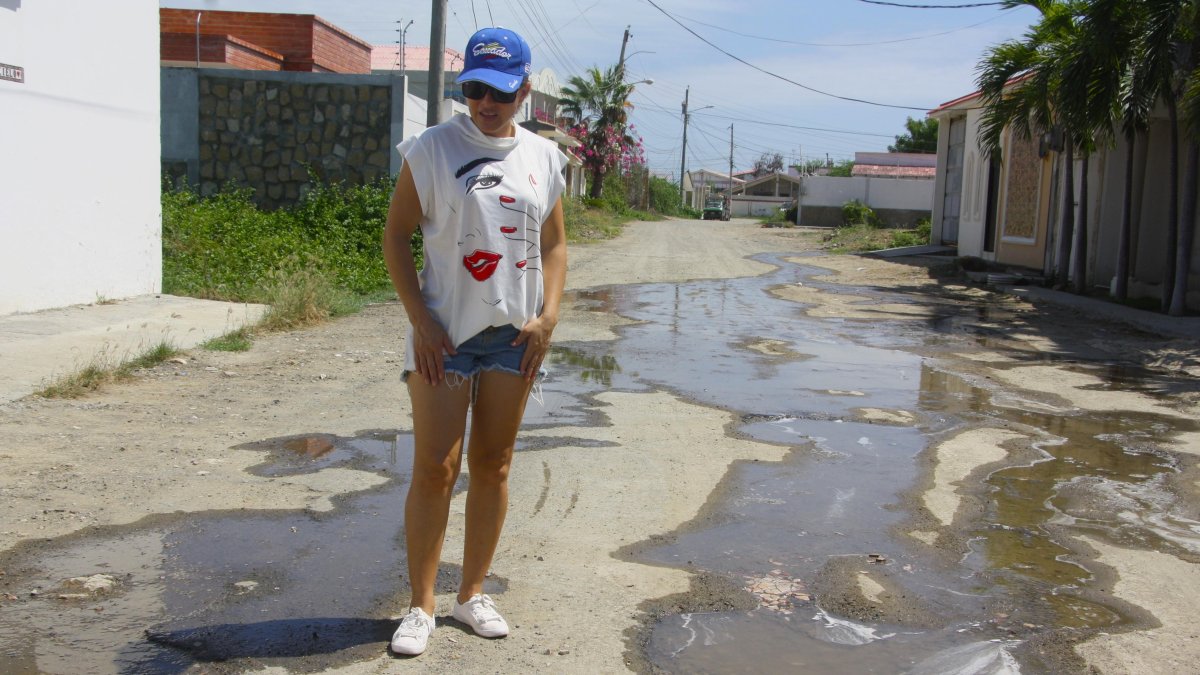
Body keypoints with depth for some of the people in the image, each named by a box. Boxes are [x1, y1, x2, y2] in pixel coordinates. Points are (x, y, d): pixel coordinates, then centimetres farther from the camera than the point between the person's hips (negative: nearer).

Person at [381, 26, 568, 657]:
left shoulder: (544, 157, 7)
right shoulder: (432, 148, -4)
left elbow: (554, 244, 13)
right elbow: (396, 235, -4)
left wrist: (548, 315, -2)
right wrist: (421, 321, -12)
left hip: (514, 335, 4)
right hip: (445, 333, -3)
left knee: (493, 465, 10)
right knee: (434, 468, -3)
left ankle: (473, 592, 25)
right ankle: (421, 605, 11)